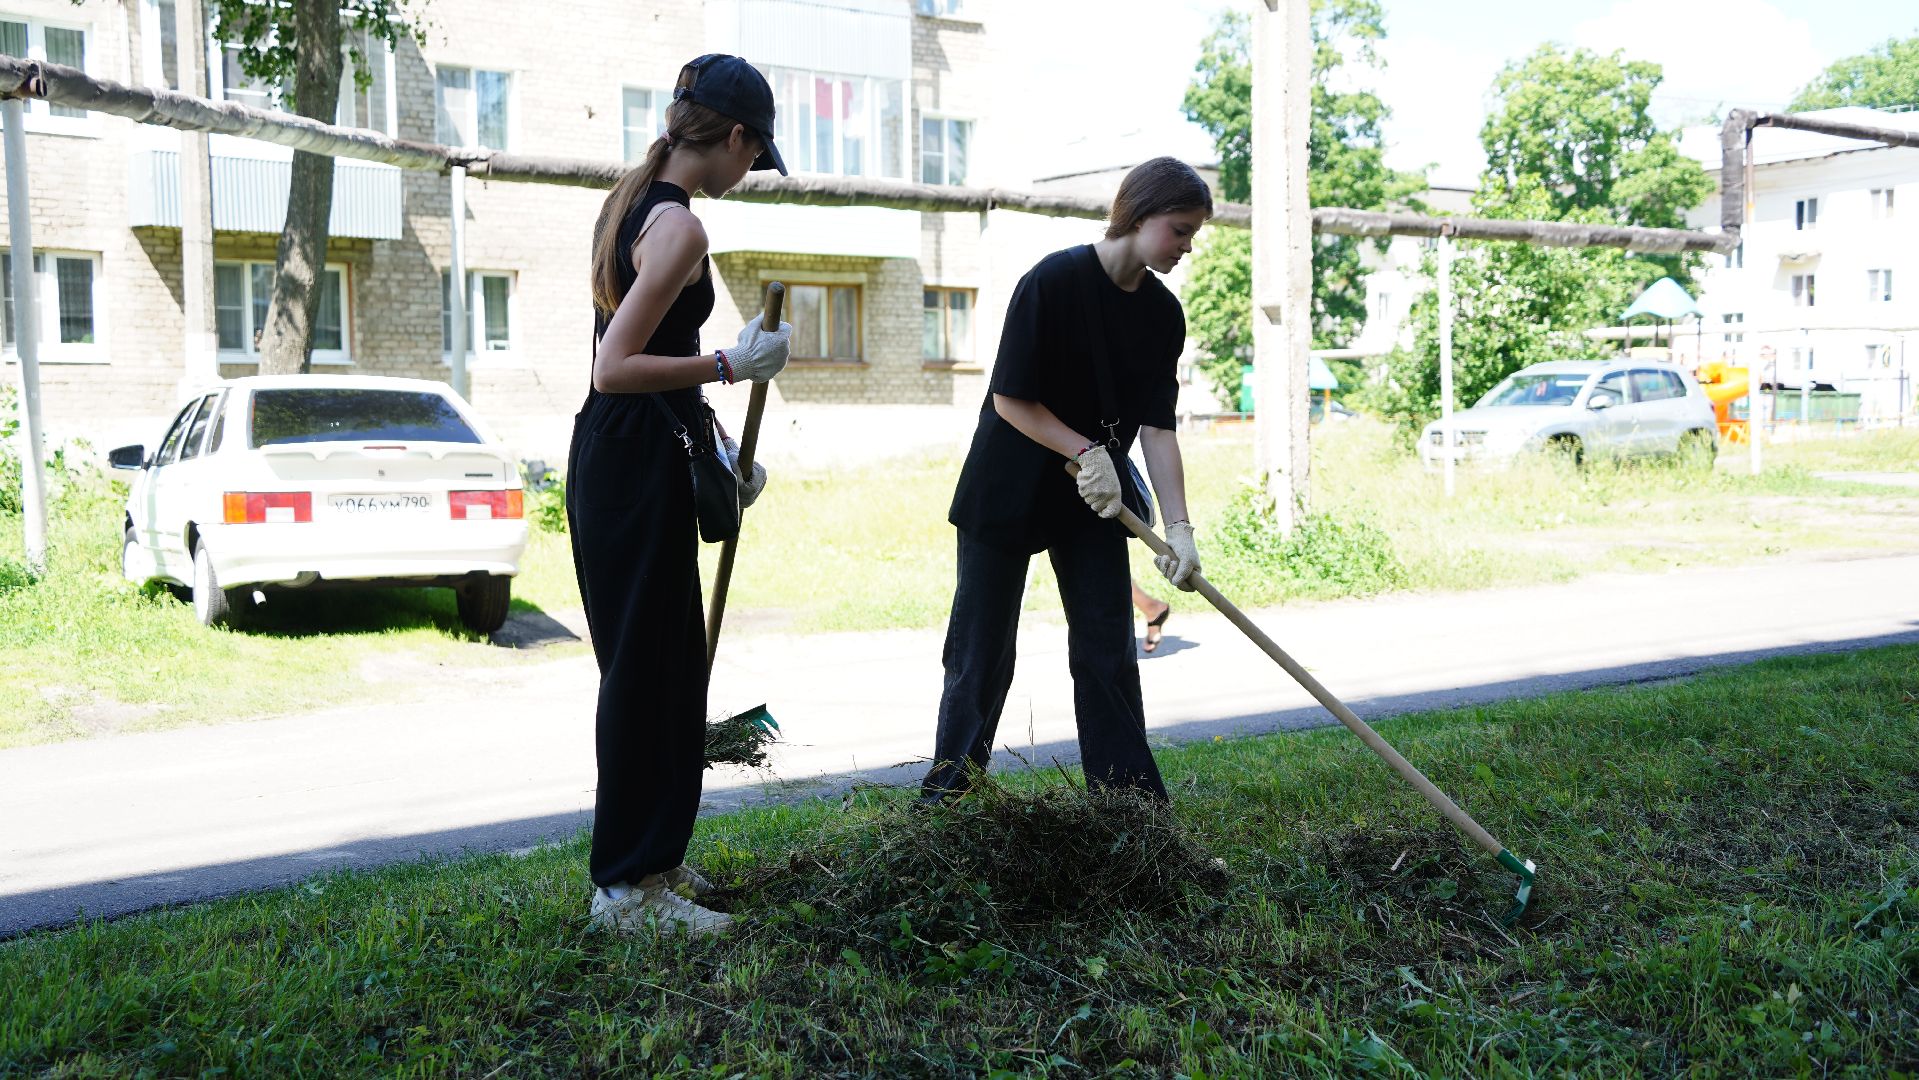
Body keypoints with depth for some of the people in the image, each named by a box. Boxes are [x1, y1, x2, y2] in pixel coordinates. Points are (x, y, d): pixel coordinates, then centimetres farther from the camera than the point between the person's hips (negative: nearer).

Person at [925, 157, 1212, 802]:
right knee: (982, 656, 2)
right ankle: (944, 798, 16)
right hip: (1008, 491, -5)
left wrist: (1179, 527, -14)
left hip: (1095, 502, 5)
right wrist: (1087, 452, -20)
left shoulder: (1164, 314, -1)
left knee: (1107, 652, 5)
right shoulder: (1054, 280, -19)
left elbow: (1157, 427, -5)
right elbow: (1010, 398, -18)